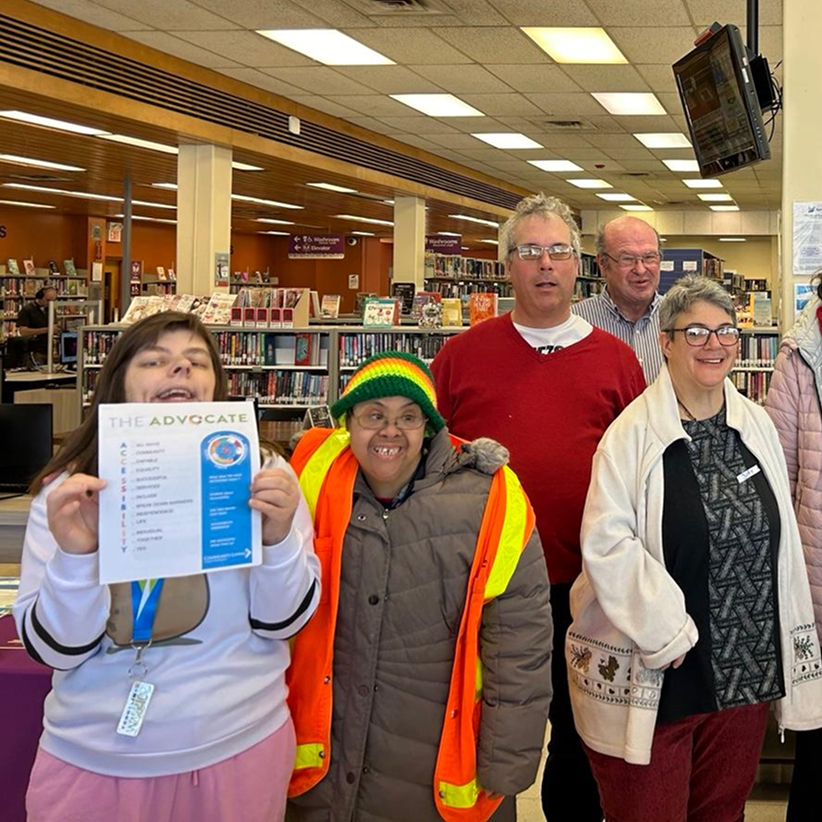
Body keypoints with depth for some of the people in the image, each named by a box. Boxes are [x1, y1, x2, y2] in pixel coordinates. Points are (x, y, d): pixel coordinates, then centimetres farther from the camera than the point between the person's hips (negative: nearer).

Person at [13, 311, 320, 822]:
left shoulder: (259, 475, -6)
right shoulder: (68, 490, -4)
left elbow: (283, 622, -4)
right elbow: (54, 648, -6)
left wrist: (279, 537, -22)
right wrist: (74, 554, -23)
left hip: (238, 749, 0)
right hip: (94, 760, 0)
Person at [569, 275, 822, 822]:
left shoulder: (758, 425, 7)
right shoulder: (633, 432, -11)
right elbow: (606, 541, -16)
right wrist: (667, 632, -16)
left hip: (746, 673, 5)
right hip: (655, 676, -5)